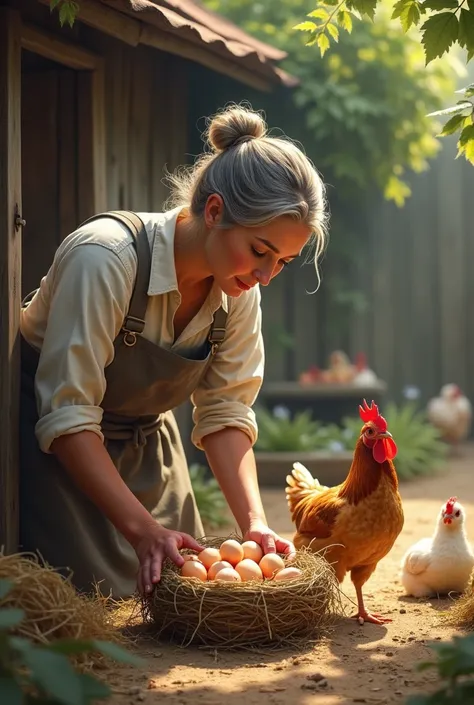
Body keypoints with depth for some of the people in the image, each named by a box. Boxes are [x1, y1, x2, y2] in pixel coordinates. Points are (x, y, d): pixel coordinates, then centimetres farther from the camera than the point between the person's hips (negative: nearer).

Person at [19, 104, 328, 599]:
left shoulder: (239, 289, -10)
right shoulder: (106, 256, -30)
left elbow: (224, 413, -6)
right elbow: (66, 416, -30)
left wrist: (254, 522, -20)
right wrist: (142, 528, -36)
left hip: (144, 438, 6)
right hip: (51, 447, -6)